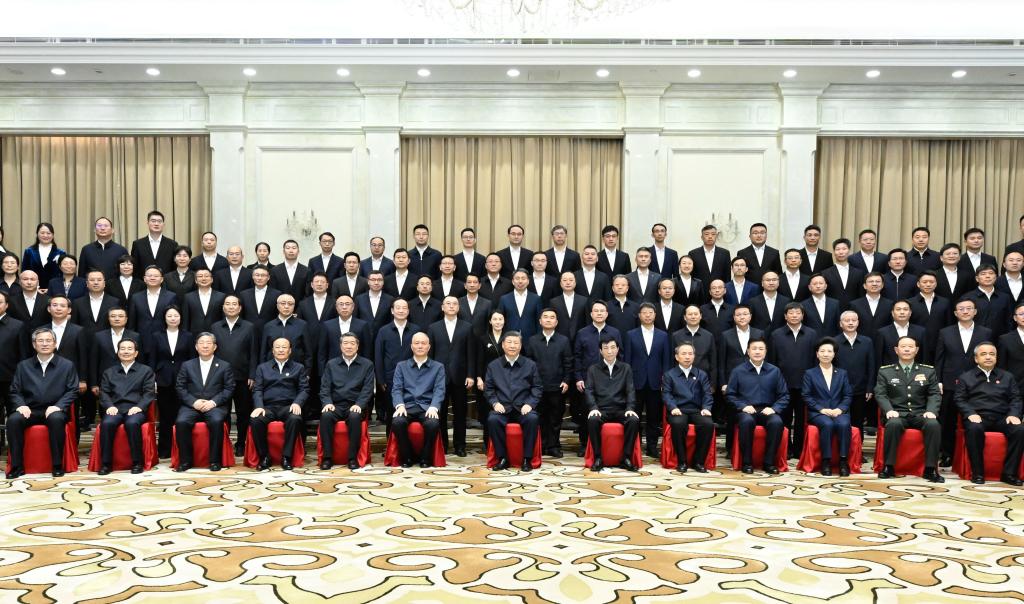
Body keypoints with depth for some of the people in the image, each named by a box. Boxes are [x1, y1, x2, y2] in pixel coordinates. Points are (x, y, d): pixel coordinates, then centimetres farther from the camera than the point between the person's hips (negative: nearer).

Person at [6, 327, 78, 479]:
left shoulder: (67, 365, 8)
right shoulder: (23, 366, 15)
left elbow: (72, 391, 1)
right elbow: (15, 391, 12)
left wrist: (58, 406, -15)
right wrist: (21, 405, -9)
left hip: (55, 410, -2)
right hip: (30, 411, 2)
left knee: (56, 419, -37)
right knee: (13, 419, -30)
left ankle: (58, 465, -26)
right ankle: (17, 466, -20)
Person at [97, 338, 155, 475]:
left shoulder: (146, 371, 16)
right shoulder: (109, 372, 24)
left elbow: (149, 392, 5)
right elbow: (104, 393, 13)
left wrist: (139, 406, -13)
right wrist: (109, 406, -8)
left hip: (135, 409, -2)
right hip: (115, 409, 2)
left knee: (132, 423, -36)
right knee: (107, 423, -32)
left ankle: (137, 462, -26)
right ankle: (106, 463, -24)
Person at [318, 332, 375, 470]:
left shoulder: (367, 364, 10)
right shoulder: (331, 364, 16)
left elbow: (368, 389, 1)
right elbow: (324, 387, 9)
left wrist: (358, 404, -16)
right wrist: (327, 403, -11)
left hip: (355, 406, -2)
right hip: (336, 405, 2)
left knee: (355, 417, -36)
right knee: (325, 415, -32)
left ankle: (353, 458, -26)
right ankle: (327, 457, -24)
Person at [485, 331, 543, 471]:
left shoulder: (530, 365, 10)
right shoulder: (493, 366, 12)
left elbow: (538, 388, 8)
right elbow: (488, 389, 11)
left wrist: (529, 404, -8)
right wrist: (495, 403, -7)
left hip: (523, 408, 0)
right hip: (502, 408, 1)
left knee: (532, 419, -33)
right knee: (492, 420, -32)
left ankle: (527, 459, -18)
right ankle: (502, 458, -17)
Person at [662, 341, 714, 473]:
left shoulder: (702, 375, 20)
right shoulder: (669, 375, 13)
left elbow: (707, 394, 11)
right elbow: (666, 394, 2)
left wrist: (706, 408, -9)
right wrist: (673, 408, -17)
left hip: (696, 410, 2)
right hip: (678, 411, -2)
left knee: (708, 424, -31)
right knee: (678, 423, -37)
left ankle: (698, 461, -16)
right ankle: (682, 461, -21)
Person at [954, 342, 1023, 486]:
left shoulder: (1007, 377, 22)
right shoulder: (965, 377, 15)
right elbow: (959, 399, 5)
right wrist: (971, 413, -13)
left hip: (1002, 418, 3)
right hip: (977, 417, -2)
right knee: (974, 429, -37)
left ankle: (1009, 473, -21)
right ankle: (978, 473, -28)